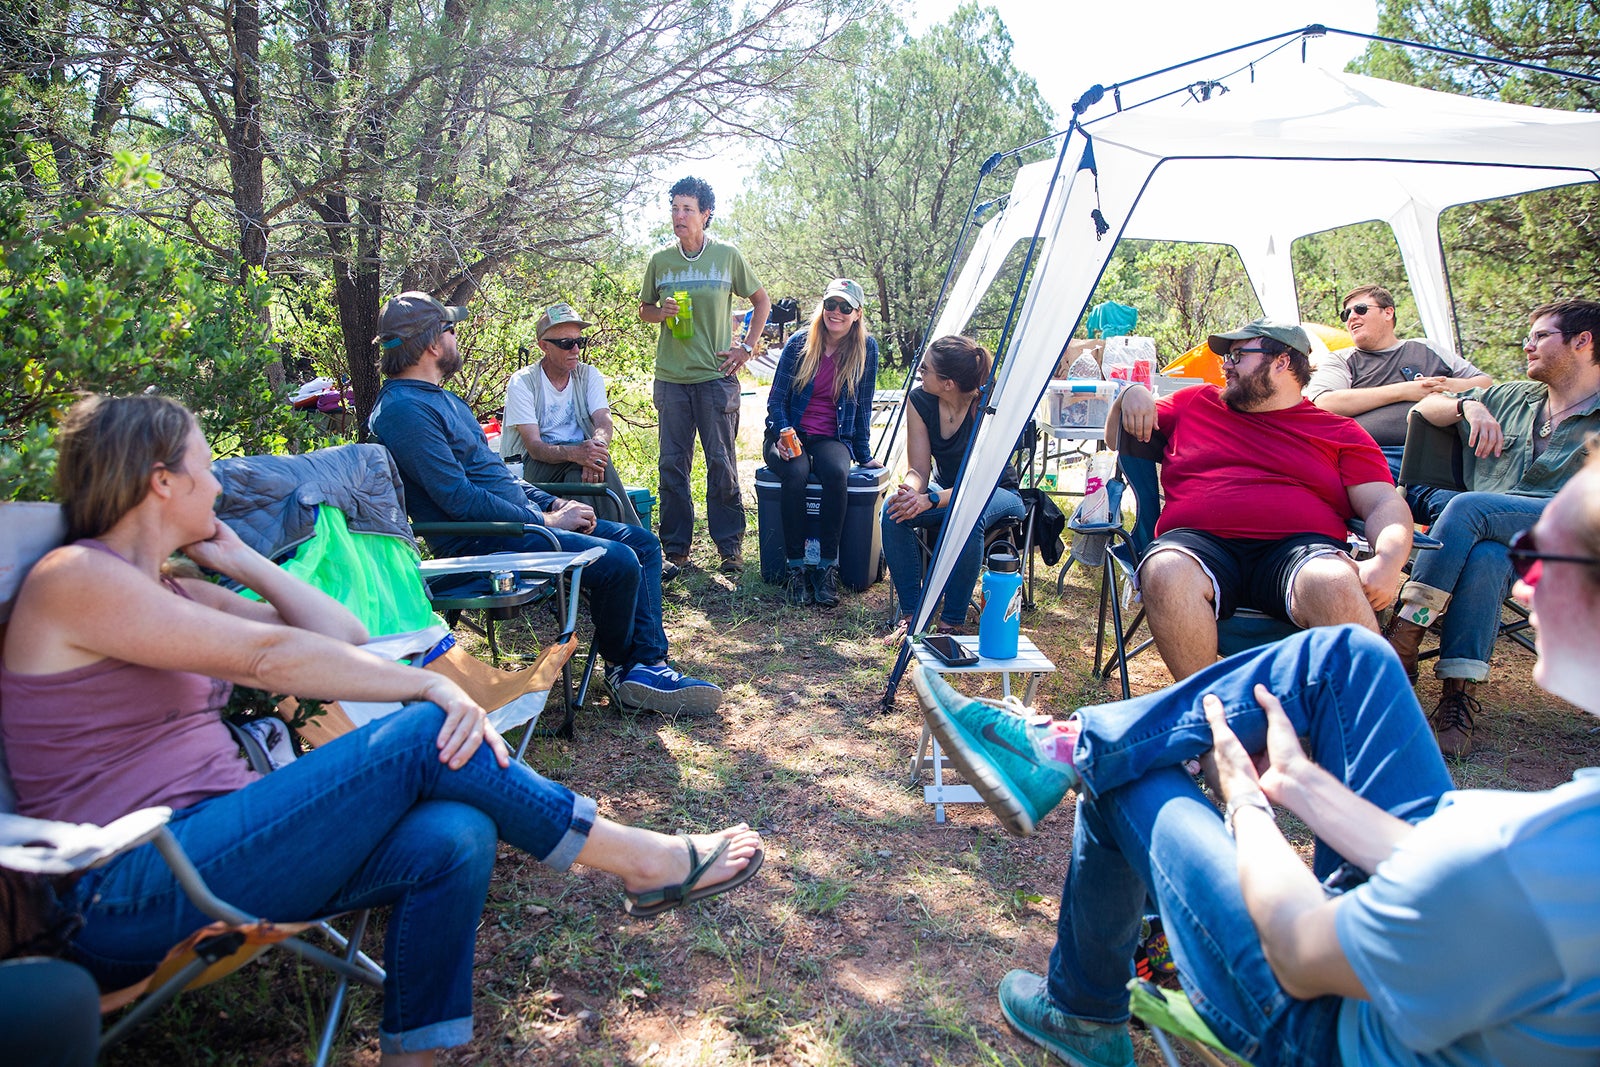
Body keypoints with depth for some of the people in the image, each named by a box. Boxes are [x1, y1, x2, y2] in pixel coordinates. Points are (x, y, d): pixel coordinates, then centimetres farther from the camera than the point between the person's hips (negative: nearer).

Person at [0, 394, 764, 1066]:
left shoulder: (175, 594, 18)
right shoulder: (73, 578, -9)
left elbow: (343, 633, 14)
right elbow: (269, 656, -19)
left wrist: (240, 561, 12)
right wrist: (430, 688, -18)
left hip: (212, 843, 8)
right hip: (131, 893, -8)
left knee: (453, 839, -18)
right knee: (426, 738, -20)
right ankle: (645, 862, -6)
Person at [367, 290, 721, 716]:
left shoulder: (439, 397, 19)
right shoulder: (402, 410, -15)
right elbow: (460, 499, -21)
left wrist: (552, 503, 9)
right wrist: (545, 521, -14)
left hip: (521, 515, 11)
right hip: (480, 542, -11)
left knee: (642, 542, 3)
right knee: (617, 561, -24)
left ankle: (647, 665, -6)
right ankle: (621, 665, 2)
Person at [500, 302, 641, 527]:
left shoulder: (589, 376, 7)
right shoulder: (522, 383, -5)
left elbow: (604, 423, -9)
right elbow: (534, 446, -15)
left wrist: (595, 450, -34)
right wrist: (573, 453, -37)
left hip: (579, 457, 3)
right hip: (536, 465, -3)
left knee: (594, 461, -32)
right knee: (578, 468, -34)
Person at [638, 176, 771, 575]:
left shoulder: (727, 255, 3)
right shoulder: (660, 260, 8)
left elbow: (761, 301, 13)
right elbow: (644, 309, 18)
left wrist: (747, 348, 4)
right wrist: (661, 312, -5)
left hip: (717, 376, -2)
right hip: (671, 376, 2)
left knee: (722, 464, -1)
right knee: (672, 464, 4)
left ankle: (730, 547, 9)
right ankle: (675, 547, 14)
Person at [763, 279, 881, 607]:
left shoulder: (866, 348, 1)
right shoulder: (799, 343, -1)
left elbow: (863, 405, 7)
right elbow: (776, 398, 1)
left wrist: (863, 455, 6)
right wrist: (783, 434, -16)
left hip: (833, 438, 0)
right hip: (790, 434, 0)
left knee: (836, 473, -35)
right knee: (795, 473, -34)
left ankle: (827, 567, -27)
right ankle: (795, 567, -25)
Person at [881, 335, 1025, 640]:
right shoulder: (920, 400, -12)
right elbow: (919, 470, -12)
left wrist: (931, 500, -44)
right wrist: (909, 493, -36)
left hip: (997, 493, -4)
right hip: (946, 488, 4)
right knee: (893, 511, -27)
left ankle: (952, 623, -25)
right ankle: (911, 615, -18)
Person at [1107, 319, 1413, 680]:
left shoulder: (1339, 432, 21)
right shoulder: (1194, 403, 27)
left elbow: (1386, 505, 11)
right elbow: (1116, 439, 35)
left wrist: (1387, 562, -10)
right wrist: (1132, 394, 14)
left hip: (1299, 547, -1)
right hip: (1200, 542, 1)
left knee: (1333, 585, -37)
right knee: (1167, 573, -36)